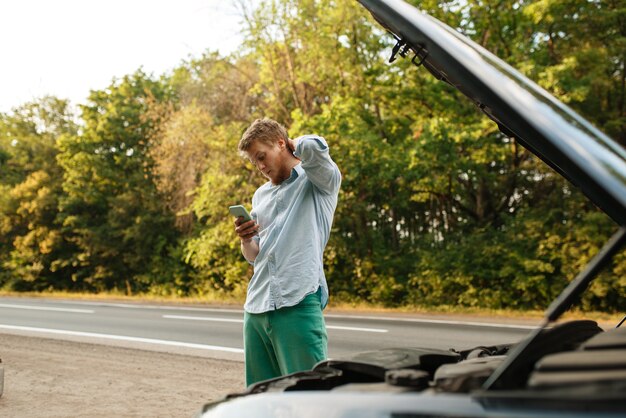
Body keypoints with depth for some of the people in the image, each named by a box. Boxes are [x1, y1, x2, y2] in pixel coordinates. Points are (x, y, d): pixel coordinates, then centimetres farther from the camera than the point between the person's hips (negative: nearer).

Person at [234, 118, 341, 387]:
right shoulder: (260, 196, 22)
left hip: (298, 305, -6)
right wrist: (245, 240, 3)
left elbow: (314, 147, -20)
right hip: (256, 308, 7)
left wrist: (296, 145, 3)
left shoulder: (318, 180, 3)